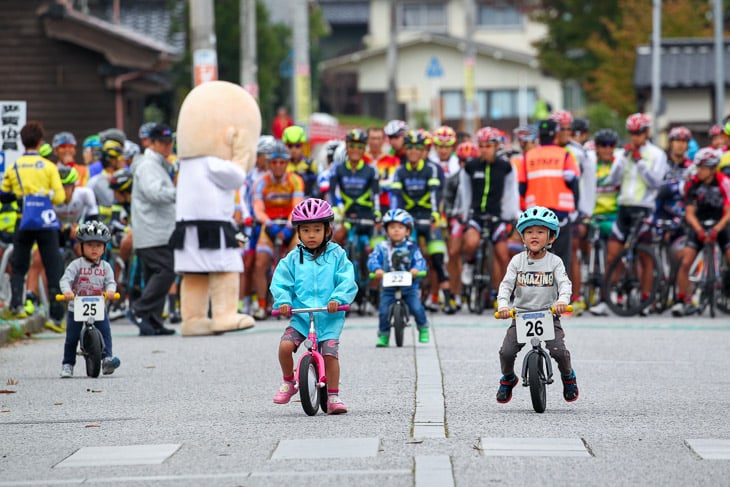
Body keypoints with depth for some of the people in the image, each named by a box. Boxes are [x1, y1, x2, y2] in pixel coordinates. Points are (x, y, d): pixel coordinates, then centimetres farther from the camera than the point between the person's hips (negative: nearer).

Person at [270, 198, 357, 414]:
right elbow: (280, 283, 5)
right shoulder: (292, 259, 9)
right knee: (285, 345, -19)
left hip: (330, 317, -1)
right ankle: (288, 383, 6)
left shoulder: (337, 256, 4)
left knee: (330, 352, -15)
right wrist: (283, 301, -14)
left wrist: (337, 299, -22)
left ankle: (333, 396, 0)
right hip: (300, 315, 1)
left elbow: (347, 282, -5)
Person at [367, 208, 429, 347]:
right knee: (384, 311, -14)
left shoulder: (411, 248, 3)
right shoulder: (382, 247, 3)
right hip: (388, 287, 1)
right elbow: (373, 259, -8)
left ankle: (423, 328, 10)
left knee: (416, 308, -16)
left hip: (409, 285, -1)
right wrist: (377, 269, -30)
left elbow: (419, 260, -8)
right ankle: (383, 335, 5)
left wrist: (416, 268, -30)